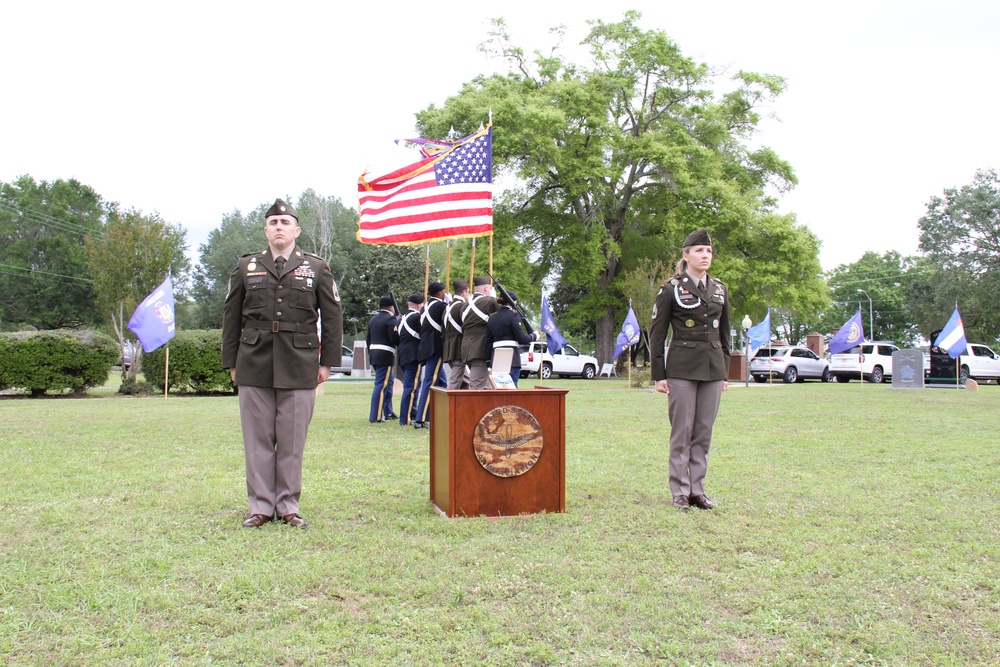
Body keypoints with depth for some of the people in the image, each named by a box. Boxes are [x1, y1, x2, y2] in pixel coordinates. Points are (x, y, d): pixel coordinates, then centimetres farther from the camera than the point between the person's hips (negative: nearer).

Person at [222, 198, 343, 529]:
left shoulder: (317, 268, 8)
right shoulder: (246, 267, 11)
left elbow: (332, 317, 7)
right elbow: (231, 317, 12)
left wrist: (327, 362, 2)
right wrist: (232, 362, 7)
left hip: (299, 367, -1)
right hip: (254, 366, 1)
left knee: (292, 439, 3)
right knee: (258, 439, 4)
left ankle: (288, 505, 14)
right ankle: (260, 506, 13)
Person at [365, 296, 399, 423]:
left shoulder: (373, 319, 15)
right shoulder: (390, 319, -10)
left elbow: (368, 338, 18)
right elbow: (394, 338, -19)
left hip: (374, 354, 9)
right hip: (385, 356, -9)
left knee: (389, 380, 21)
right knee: (381, 384, -7)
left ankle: (388, 412, 26)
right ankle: (375, 417, -9)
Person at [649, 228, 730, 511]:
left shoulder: (720, 290, 13)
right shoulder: (671, 289, -2)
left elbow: (724, 334, 18)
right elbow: (657, 334, -2)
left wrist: (725, 372, 14)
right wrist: (659, 375, -6)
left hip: (713, 370, 5)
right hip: (682, 369, -4)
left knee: (704, 432, 7)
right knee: (682, 432, -2)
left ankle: (697, 489, 15)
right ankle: (680, 491, 7)